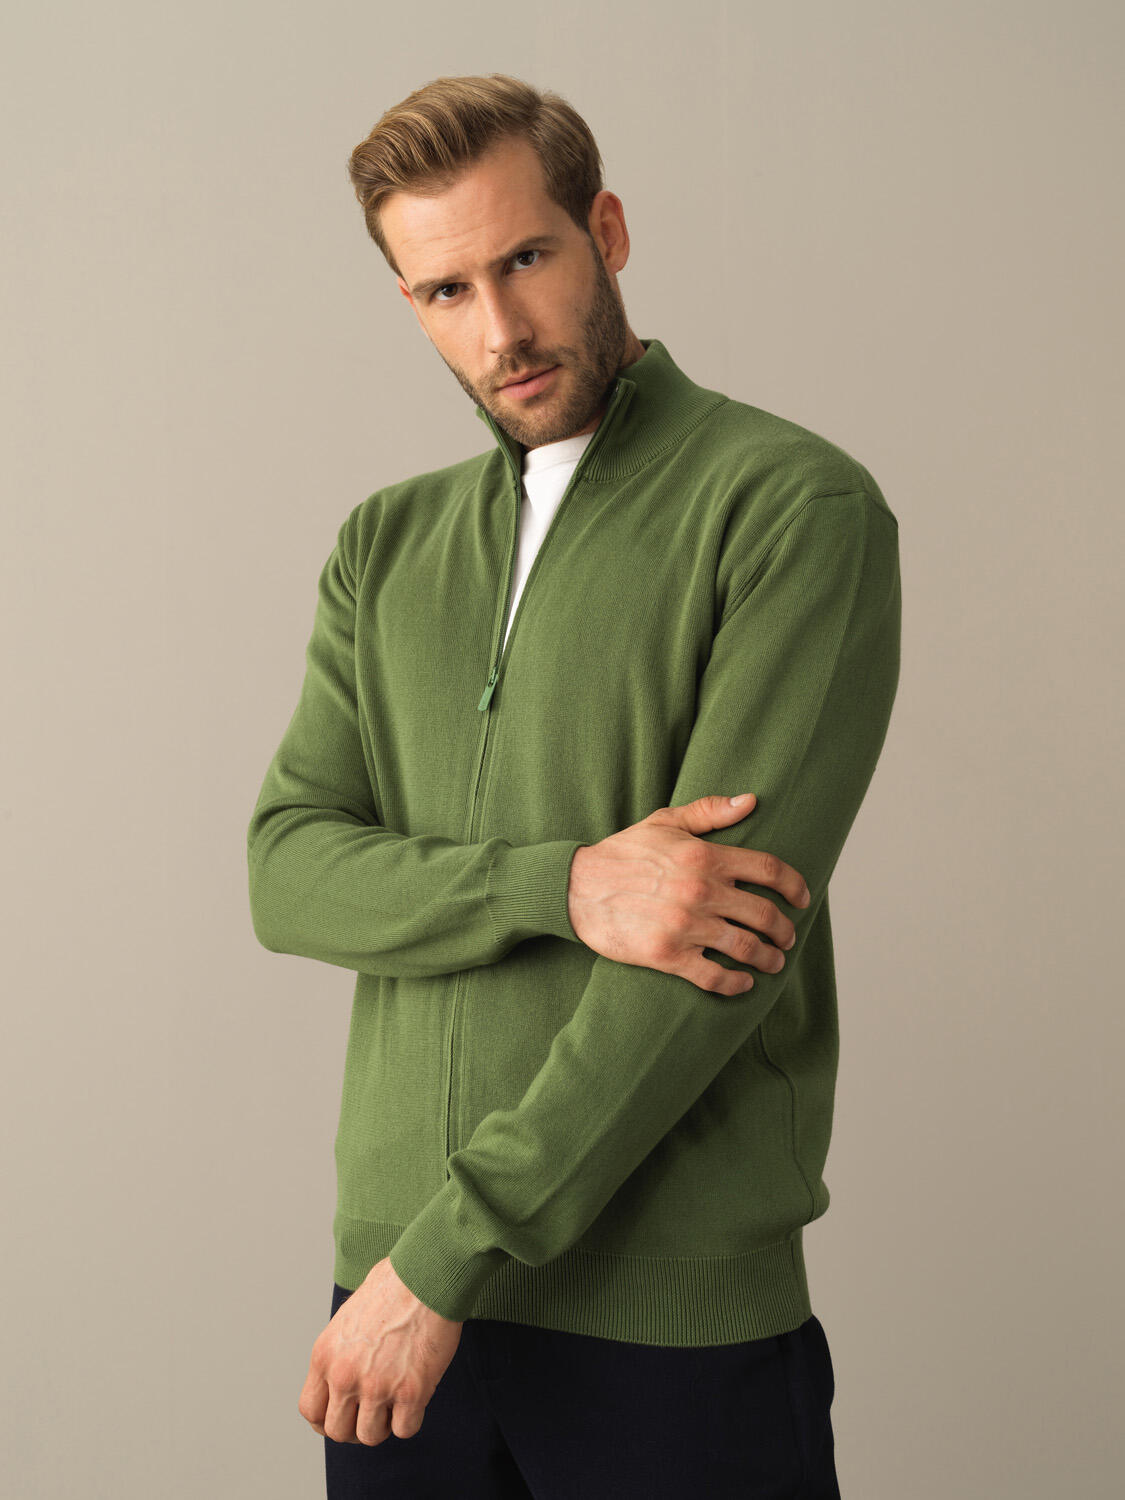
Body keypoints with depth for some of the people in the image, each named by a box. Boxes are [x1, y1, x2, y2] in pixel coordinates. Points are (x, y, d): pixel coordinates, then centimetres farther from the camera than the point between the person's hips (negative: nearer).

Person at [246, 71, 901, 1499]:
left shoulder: (794, 505, -7)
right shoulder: (386, 545, 11)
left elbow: (725, 952, -15)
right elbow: (288, 873, 1)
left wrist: (448, 1258, -16)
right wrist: (565, 886, -17)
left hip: (670, 1313, -4)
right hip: (398, 1279, 5)